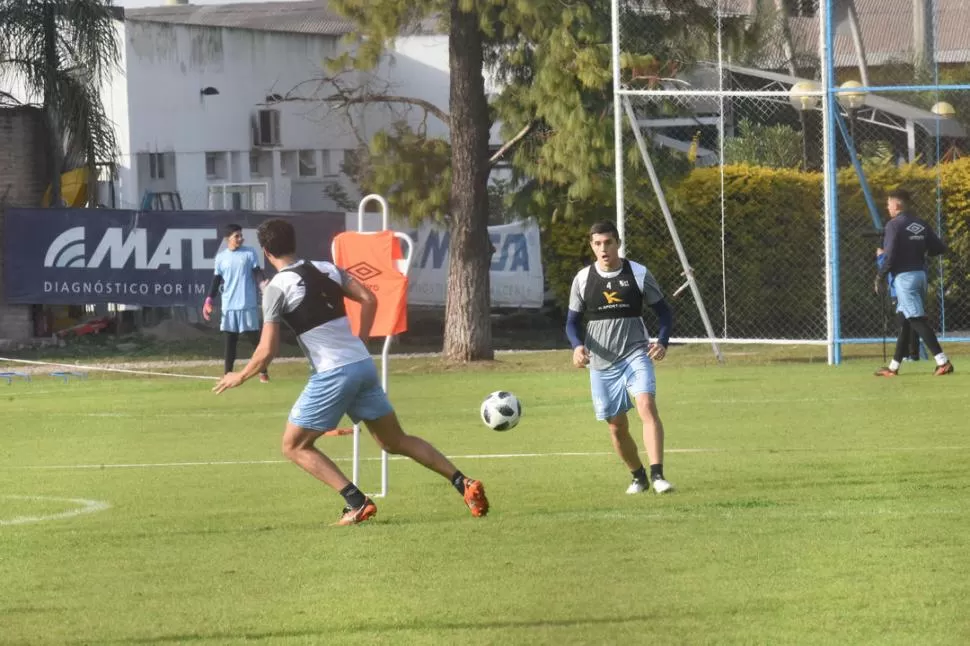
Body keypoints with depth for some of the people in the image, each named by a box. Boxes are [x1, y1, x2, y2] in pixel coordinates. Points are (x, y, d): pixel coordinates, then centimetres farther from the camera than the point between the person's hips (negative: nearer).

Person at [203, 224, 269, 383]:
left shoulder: (250, 253, 0)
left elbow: (257, 274, -3)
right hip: (229, 305, 2)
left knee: (255, 338, 2)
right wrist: (209, 300, 3)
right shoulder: (221, 257, 5)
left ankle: (263, 372, 10)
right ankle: (227, 374, 9)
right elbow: (217, 280, 10)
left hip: (248, 305, -2)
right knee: (230, 340, 5)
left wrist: (264, 284, -24)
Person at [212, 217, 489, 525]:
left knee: (294, 446, 7)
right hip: (363, 364, 7)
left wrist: (239, 376, 8)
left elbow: (267, 352, -9)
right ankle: (464, 484, 7)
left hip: (332, 374, -7)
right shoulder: (326, 269, 10)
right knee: (396, 441, 18)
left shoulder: (277, 288, -8)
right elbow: (369, 299, 11)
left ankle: (357, 503, -6)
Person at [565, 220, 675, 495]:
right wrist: (577, 346, -11)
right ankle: (638, 477, 29)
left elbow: (664, 311, 6)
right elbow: (572, 321, 10)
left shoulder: (639, 274, -1)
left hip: (635, 355, -2)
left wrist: (662, 342, -12)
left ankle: (658, 476, -29)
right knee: (616, 426, 7)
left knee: (647, 406, -25)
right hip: (601, 362, 3)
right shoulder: (583, 279, 3)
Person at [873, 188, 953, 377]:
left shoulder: (894, 225, -10)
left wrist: (880, 277, -5)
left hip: (904, 276, -8)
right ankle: (893, 367, 21)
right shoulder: (921, 225, 10)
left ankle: (943, 361, -22)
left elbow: (890, 255, -17)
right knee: (904, 321, 15)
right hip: (920, 274, 8)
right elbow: (940, 248, 8)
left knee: (917, 320, -12)